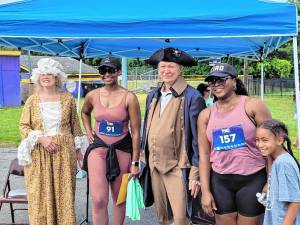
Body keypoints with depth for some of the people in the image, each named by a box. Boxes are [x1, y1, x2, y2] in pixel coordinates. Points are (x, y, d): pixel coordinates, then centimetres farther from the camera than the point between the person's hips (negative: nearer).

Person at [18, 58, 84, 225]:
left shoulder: (68, 99, 4)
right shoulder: (32, 100, 2)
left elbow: (75, 125, 10)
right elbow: (23, 126, 2)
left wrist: (78, 148, 9)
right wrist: (40, 138, -14)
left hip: (64, 152, 0)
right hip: (39, 154, 0)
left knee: (64, 193, 5)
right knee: (40, 194, 4)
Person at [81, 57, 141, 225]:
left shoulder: (129, 97, -9)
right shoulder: (93, 95, 2)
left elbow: (136, 133, -7)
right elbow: (84, 113, 27)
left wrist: (135, 163, -6)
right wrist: (88, 132, 12)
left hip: (122, 149, -1)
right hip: (98, 147, 2)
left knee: (119, 198, 11)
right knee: (99, 200, -9)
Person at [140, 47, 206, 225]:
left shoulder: (192, 97, -10)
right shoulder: (153, 96, 10)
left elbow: (197, 138, -11)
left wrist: (195, 174, -13)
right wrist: (143, 158, 16)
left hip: (178, 168, -6)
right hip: (154, 165, 6)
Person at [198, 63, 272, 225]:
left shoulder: (252, 106, -5)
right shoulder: (205, 115, 4)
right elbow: (204, 155, 4)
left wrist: (271, 182, -7)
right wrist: (205, 191, 0)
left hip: (253, 180, -2)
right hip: (220, 182, 3)